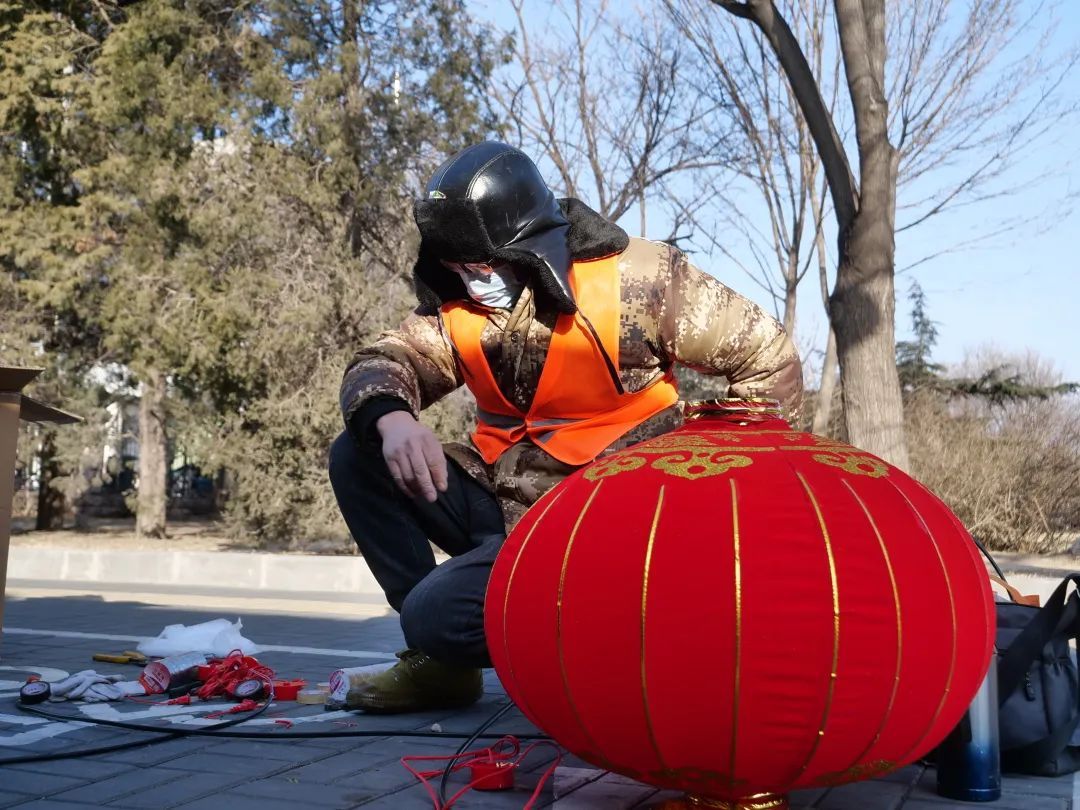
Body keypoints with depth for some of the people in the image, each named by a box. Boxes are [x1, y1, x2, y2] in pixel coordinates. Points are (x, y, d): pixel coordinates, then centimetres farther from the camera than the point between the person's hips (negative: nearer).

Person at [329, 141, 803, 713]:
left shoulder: (634, 279, -14)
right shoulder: (457, 302, 3)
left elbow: (772, 361, -8)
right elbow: (378, 365, -4)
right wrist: (391, 419, -29)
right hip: (499, 499, 7)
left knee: (437, 617, -25)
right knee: (357, 457, -7)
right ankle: (436, 657, -1)